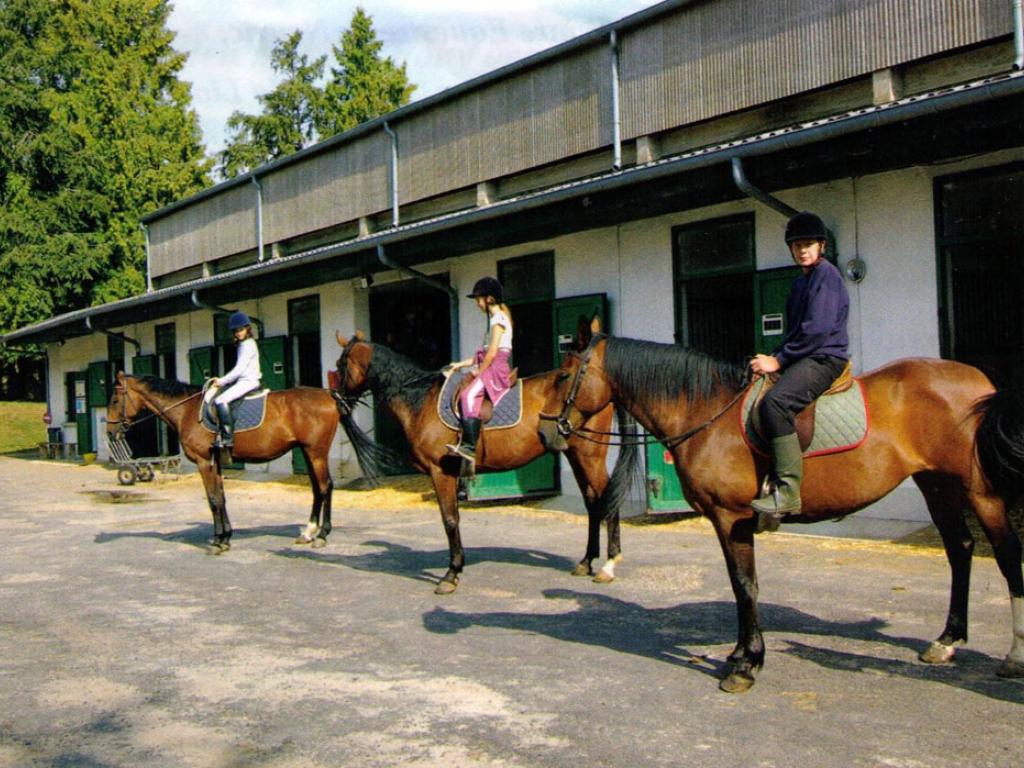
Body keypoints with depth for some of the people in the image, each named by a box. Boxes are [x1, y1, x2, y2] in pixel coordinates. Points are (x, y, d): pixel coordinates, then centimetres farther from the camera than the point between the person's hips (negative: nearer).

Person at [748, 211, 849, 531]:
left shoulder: (826, 275, -7)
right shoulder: (801, 281, 22)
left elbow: (816, 329, -17)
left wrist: (779, 359, -14)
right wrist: (775, 358, 7)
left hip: (824, 358, -11)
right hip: (804, 359, 11)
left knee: (775, 401, -34)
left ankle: (788, 492, -35)